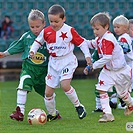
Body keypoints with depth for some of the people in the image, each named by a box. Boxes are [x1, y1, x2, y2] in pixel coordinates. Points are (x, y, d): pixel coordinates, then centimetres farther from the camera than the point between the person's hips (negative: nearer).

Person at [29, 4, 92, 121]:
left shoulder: (69, 31, -11)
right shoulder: (46, 31, -2)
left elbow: (82, 42, -4)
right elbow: (38, 41, 14)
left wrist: (87, 55, -11)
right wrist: (33, 51, -3)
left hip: (68, 61, -4)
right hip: (53, 63, 4)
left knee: (65, 85, -27)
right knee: (48, 92, 4)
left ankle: (78, 106, -6)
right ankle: (52, 113, 26)